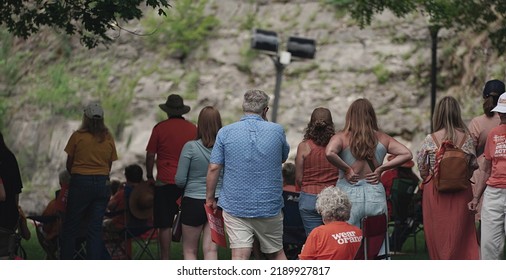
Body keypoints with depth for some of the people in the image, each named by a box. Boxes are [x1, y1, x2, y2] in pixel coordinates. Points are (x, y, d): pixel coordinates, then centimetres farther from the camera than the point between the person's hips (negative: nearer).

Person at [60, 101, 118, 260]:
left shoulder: (77, 136, -6)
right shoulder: (108, 139, 3)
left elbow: (69, 165, 2)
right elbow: (110, 165, 7)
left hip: (80, 182, -3)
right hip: (102, 184, 3)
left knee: (70, 227, 7)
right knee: (95, 228, 5)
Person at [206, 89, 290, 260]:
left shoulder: (226, 132, -5)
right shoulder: (277, 131, -2)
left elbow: (214, 168, -5)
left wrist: (210, 198, 8)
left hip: (235, 206, -1)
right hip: (269, 206, 1)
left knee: (240, 255, -6)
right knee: (276, 253, 17)